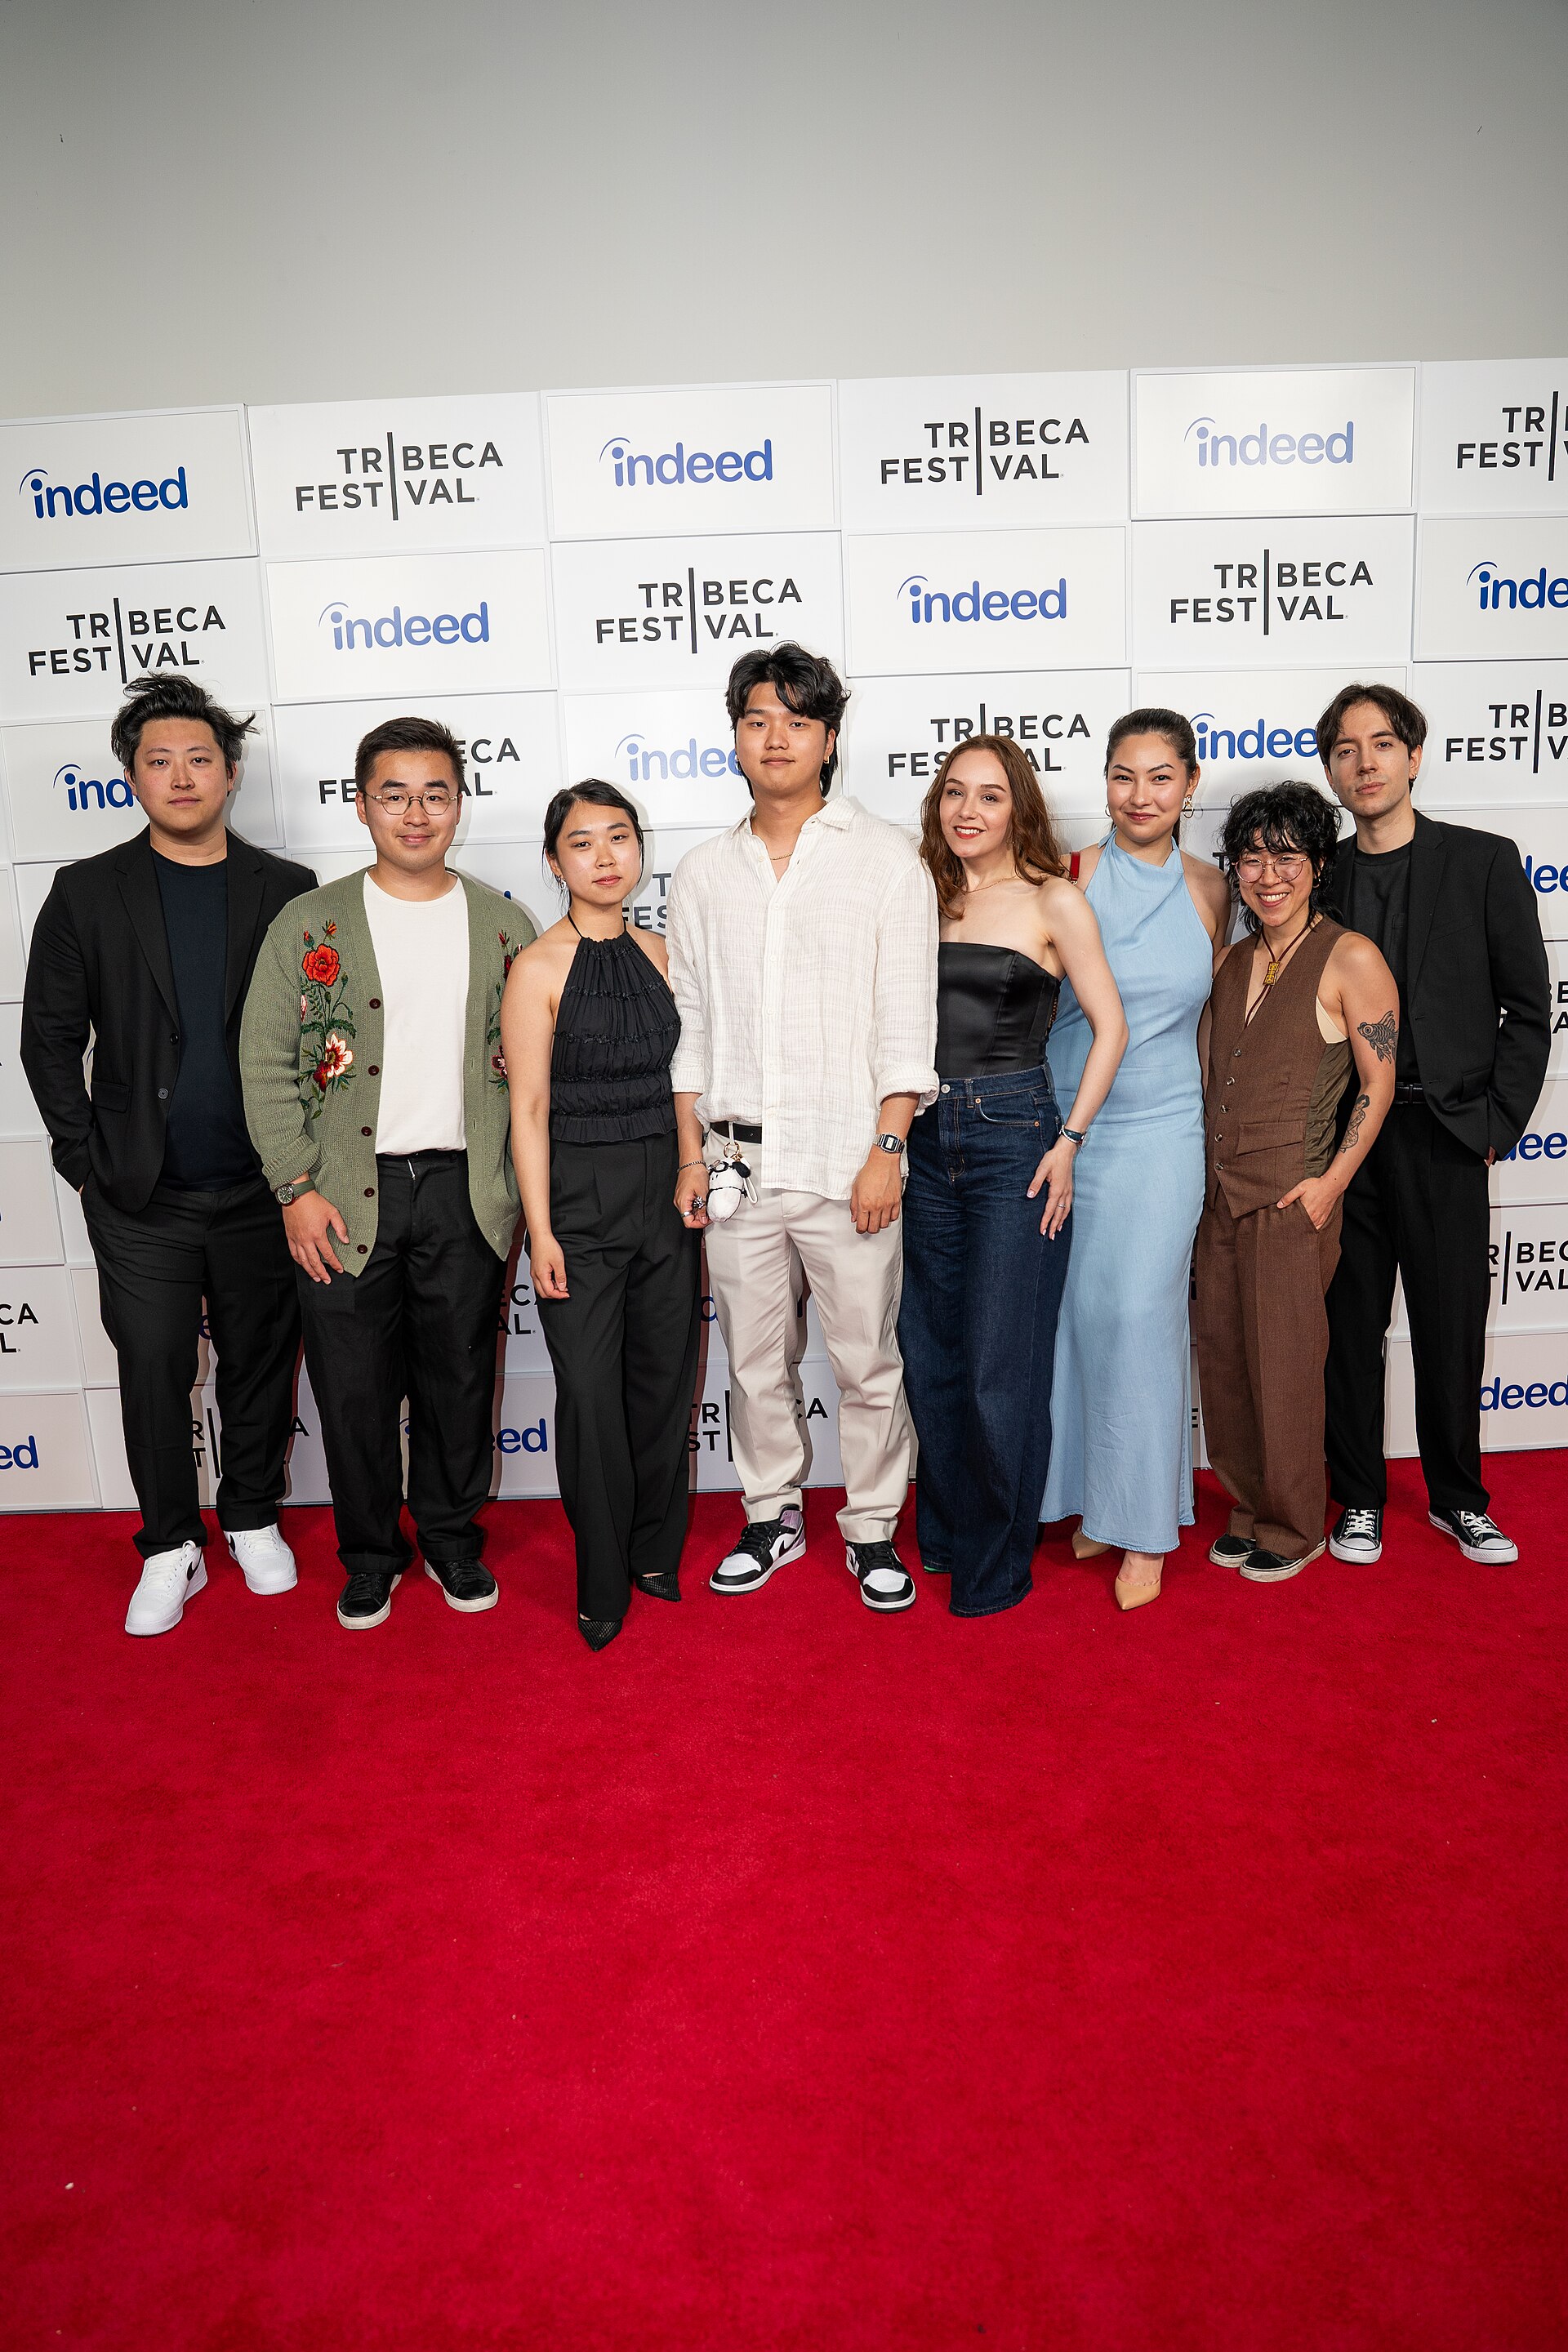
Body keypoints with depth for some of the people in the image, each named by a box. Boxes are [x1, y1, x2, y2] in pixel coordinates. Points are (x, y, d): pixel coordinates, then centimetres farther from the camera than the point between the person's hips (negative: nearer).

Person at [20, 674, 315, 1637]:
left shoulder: (287, 891, 2)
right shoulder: (88, 892, 2)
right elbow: (49, 1037, 3)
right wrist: (85, 1155, -3)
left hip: (260, 1188, 0)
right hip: (141, 1197, 0)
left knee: (260, 1363, 12)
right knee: (153, 1371, 6)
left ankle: (254, 1520, 31)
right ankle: (171, 1548, 23)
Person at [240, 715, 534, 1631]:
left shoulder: (504, 925, 7)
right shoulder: (309, 925, 2)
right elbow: (267, 1066, 0)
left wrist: (522, 1187, 2)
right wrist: (297, 1189, -8)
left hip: (465, 1190, 1)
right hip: (345, 1198, -1)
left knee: (460, 1376, 11)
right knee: (356, 1388, 8)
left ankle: (451, 1536, 31)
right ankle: (372, 1552, 27)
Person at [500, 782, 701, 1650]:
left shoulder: (657, 953, 7)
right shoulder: (539, 968, -8)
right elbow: (529, 1109, -9)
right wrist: (540, 1230, -12)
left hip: (665, 1189, 5)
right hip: (579, 1195, -4)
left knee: (665, 1374, 11)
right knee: (591, 1391, 2)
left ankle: (656, 1552, 30)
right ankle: (602, 1584, 18)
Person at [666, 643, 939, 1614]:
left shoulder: (886, 859, 1)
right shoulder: (703, 875, 11)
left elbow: (907, 1021, -4)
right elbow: (689, 1027, 12)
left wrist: (887, 1149, -11)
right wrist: (692, 1156, 6)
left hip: (846, 1161, -3)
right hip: (739, 1161, 3)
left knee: (868, 1361, 5)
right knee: (756, 1360, 12)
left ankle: (873, 1529, 22)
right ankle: (774, 1516, 30)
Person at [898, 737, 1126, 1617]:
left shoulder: (1053, 900, -3)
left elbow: (1111, 1027, -3)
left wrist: (1069, 1140, -9)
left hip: (1014, 1139, -4)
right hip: (924, 1141, 5)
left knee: (1001, 1370, 0)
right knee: (931, 1357, 12)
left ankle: (998, 1565, 18)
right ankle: (943, 1535, 31)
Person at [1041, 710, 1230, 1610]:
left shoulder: (1209, 888, 4)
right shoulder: (1070, 878, -3)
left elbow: (1206, 1012, 15)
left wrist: (1211, 1115, 16)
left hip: (1161, 1129, 0)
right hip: (1066, 1122, 0)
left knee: (1140, 1311, -3)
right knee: (1079, 1309, 5)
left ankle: (1146, 1524, 10)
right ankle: (1090, 1497, 24)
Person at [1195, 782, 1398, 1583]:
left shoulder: (1350, 959, -8)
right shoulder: (1232, 960, 11)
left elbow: (1378, 1083, -7)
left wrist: (1330, 1182, -13)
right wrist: (1200, 1172, 11)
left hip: (1292, 1199, -6)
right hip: (1218, 1194, 6)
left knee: (1284, 1367, 4)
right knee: (1224, 1360, 12)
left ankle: (1294, 1529, 22)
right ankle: (1251, 1508, 29)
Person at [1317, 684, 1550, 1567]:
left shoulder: (1484, 862, 1)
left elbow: (1529, 1009, 1)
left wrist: (1495, 1124, -5)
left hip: (1444, 1135, -1)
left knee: (1453, 1329, 8)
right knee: (1350, 1327, 8)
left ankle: (1459, 1498, 27)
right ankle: (1360, 1499, 24)